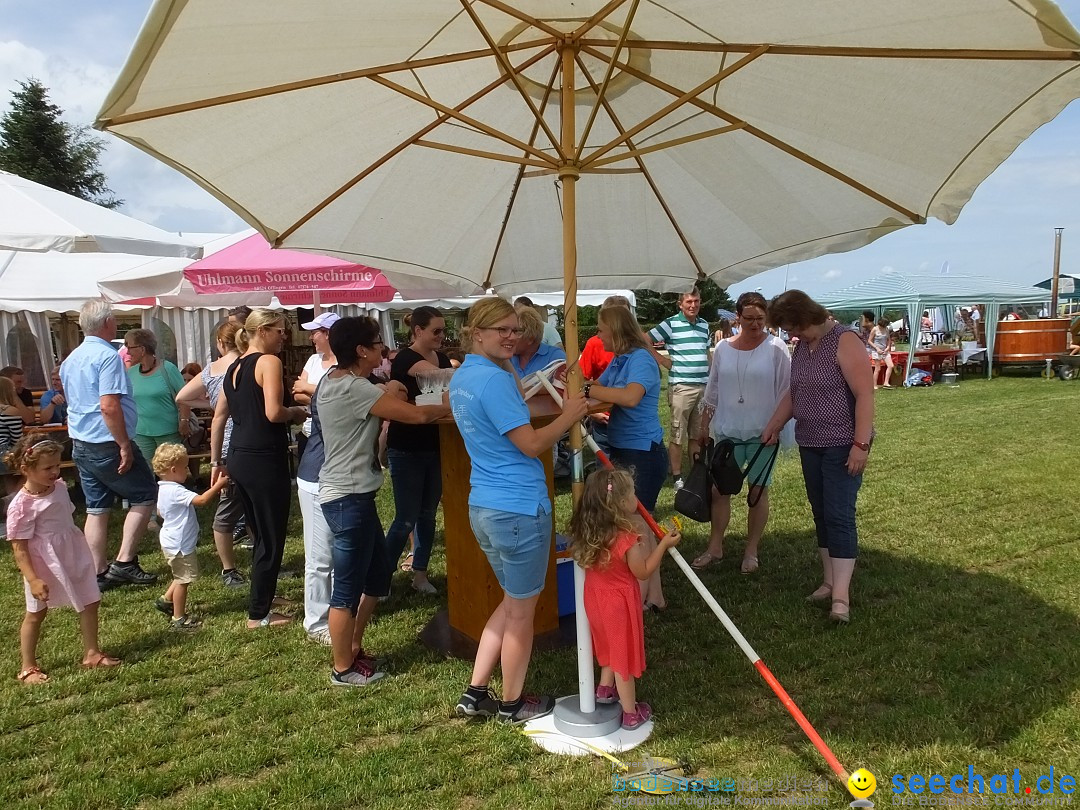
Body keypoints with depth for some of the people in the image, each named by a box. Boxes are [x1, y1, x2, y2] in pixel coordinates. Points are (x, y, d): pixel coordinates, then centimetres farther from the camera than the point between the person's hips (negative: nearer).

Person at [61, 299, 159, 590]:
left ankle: (99, 573, 15)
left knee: (96, 509, 12)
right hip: (107, 445, -9)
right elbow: (108, 406, -25)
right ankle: (124, 563, 0)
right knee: (144, 496, 4)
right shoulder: (107, 356, -17)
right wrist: (125, 446, -20)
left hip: (80, 445, 9)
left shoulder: (71, 359, 13)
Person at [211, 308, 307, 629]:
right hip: (264, 459, -9)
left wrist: (216, 462, 22)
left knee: (261, 535, 22)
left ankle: (262, 599, 34)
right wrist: (296, 413, -2)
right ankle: (259, 615, 12)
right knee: (271, 539, 4)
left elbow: (219, 416, 17)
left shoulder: (234, 367, 14)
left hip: (239, 458, 9)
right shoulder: (269, 362, -11)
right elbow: (273, 413, -23)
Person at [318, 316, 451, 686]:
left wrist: (384, 393, 4)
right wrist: (454, 406, -8)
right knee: (348, 588, 3)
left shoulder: (335, 379, 9)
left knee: (378, 574, 20)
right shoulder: (353, 388, -21)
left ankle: (352, 648, 33)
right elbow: (416, 415, -22)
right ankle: (344, 669, 18)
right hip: (349, 498, -11)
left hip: (353, 494, 11)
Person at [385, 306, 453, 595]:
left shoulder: (442, 358, 7)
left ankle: (420, 573, 25)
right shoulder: (405, 359, -16)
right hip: (406, 451, -7)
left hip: (434, 448, 7)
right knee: (406, 518, -2)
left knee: (428, 514, 13)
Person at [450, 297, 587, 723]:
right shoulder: (495, 379, -20)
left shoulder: (461, 377, 11)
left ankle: (475, 694, 27)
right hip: (520, 509, -9)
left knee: (512, 601, 24)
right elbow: (531, 445, -20)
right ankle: (513, 704, 27)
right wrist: (568, 416, -6)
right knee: (521, 610, 10)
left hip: (483, 507, 9)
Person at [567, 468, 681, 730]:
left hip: (596, 597, 7)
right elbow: (643, 572, -15)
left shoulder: (589, 532, -9)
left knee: (611, 647, 29)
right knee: (624, 655, 9)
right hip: (619, 602, -7)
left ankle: (605, 689, 47)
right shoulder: (625, 539, -30)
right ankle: (631, 714, 24)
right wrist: (663, 545, -10)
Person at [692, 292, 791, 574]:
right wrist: (705, 424, 11)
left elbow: (785, 391, -5)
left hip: (762, 432, -3)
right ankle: (715, 547, 18)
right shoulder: (723, 348, 4)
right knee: (719, 488, 5)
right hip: (727, 431, 3)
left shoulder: (775, 348, -6)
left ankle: (752, 550, 19)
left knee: (758, 490, 6)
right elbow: (713, 389, 11)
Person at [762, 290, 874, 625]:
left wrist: (861, 444, -23)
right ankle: (829, 581, 21)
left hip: (842, 445, -8)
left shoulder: (844, 342, -14)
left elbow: (865, 394, -19)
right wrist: (773, 426, 15)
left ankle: (841, 596, -9)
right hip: (809, 445, 8)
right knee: (821, 515, 11)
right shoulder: (800, 347, 9)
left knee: (839, 516, -10)